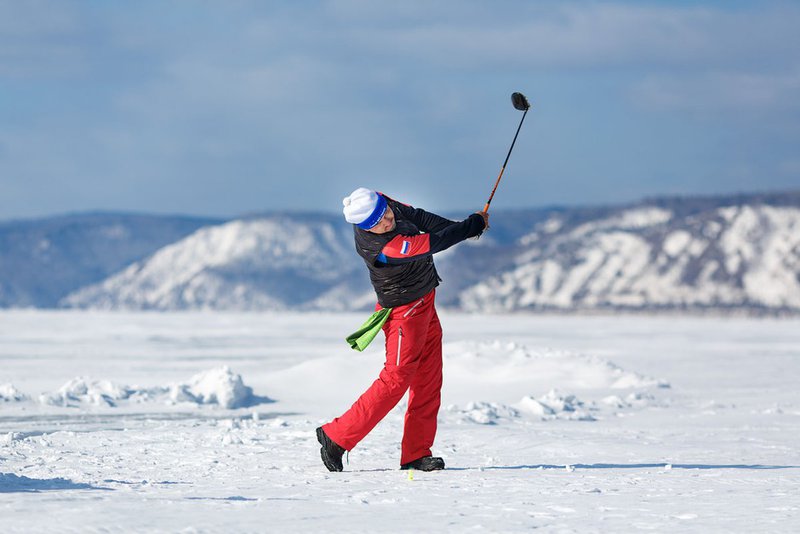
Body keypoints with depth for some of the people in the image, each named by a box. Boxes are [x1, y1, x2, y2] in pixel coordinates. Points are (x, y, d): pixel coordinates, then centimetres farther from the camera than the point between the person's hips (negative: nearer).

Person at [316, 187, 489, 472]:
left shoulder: (379, 203, -10)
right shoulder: (381, 247, -34)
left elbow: (417, 216, 6)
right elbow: (434, 243, -26)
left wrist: (460, 227, -5)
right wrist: (474, 224, -14)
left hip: (424, 304, 9)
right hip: (405, 311, -9)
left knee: (428, 381, 8)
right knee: (396, 380, -6)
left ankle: (416, 454, 12)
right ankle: (336, 437, 1)